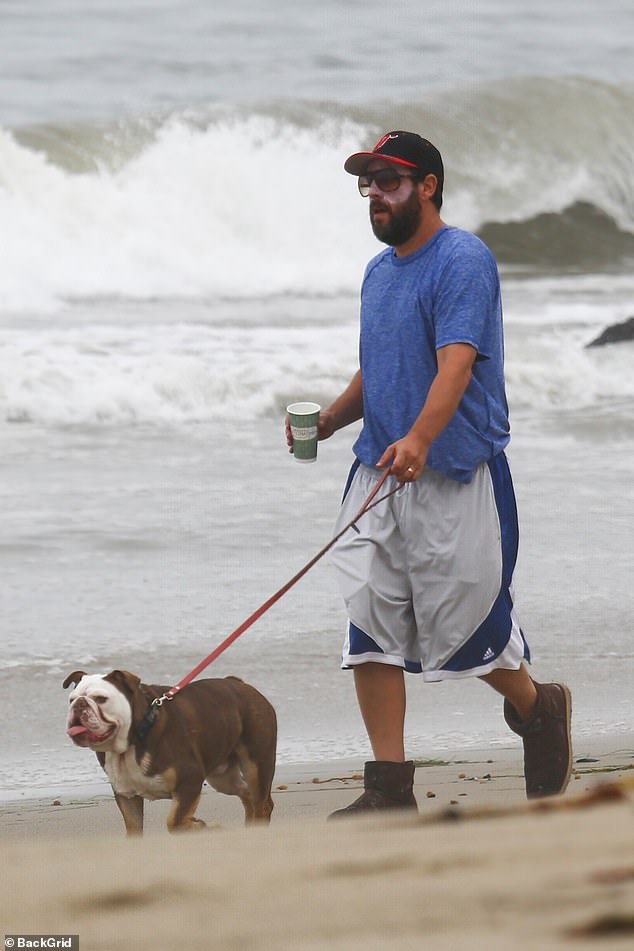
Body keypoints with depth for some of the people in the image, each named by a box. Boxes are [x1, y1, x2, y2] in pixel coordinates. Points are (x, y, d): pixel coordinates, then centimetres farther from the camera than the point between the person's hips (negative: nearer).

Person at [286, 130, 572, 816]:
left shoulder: (463, 261, -11)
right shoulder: (379, 271, 16)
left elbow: (456, 362, -25)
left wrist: (418, 439, -40)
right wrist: (328, 421, 7)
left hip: (456, 475, -7)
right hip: (380, 471, 7)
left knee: (464, 621, -1)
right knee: (370, 623, -3)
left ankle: (539, 710, 29)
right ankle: (389, 786, 0)